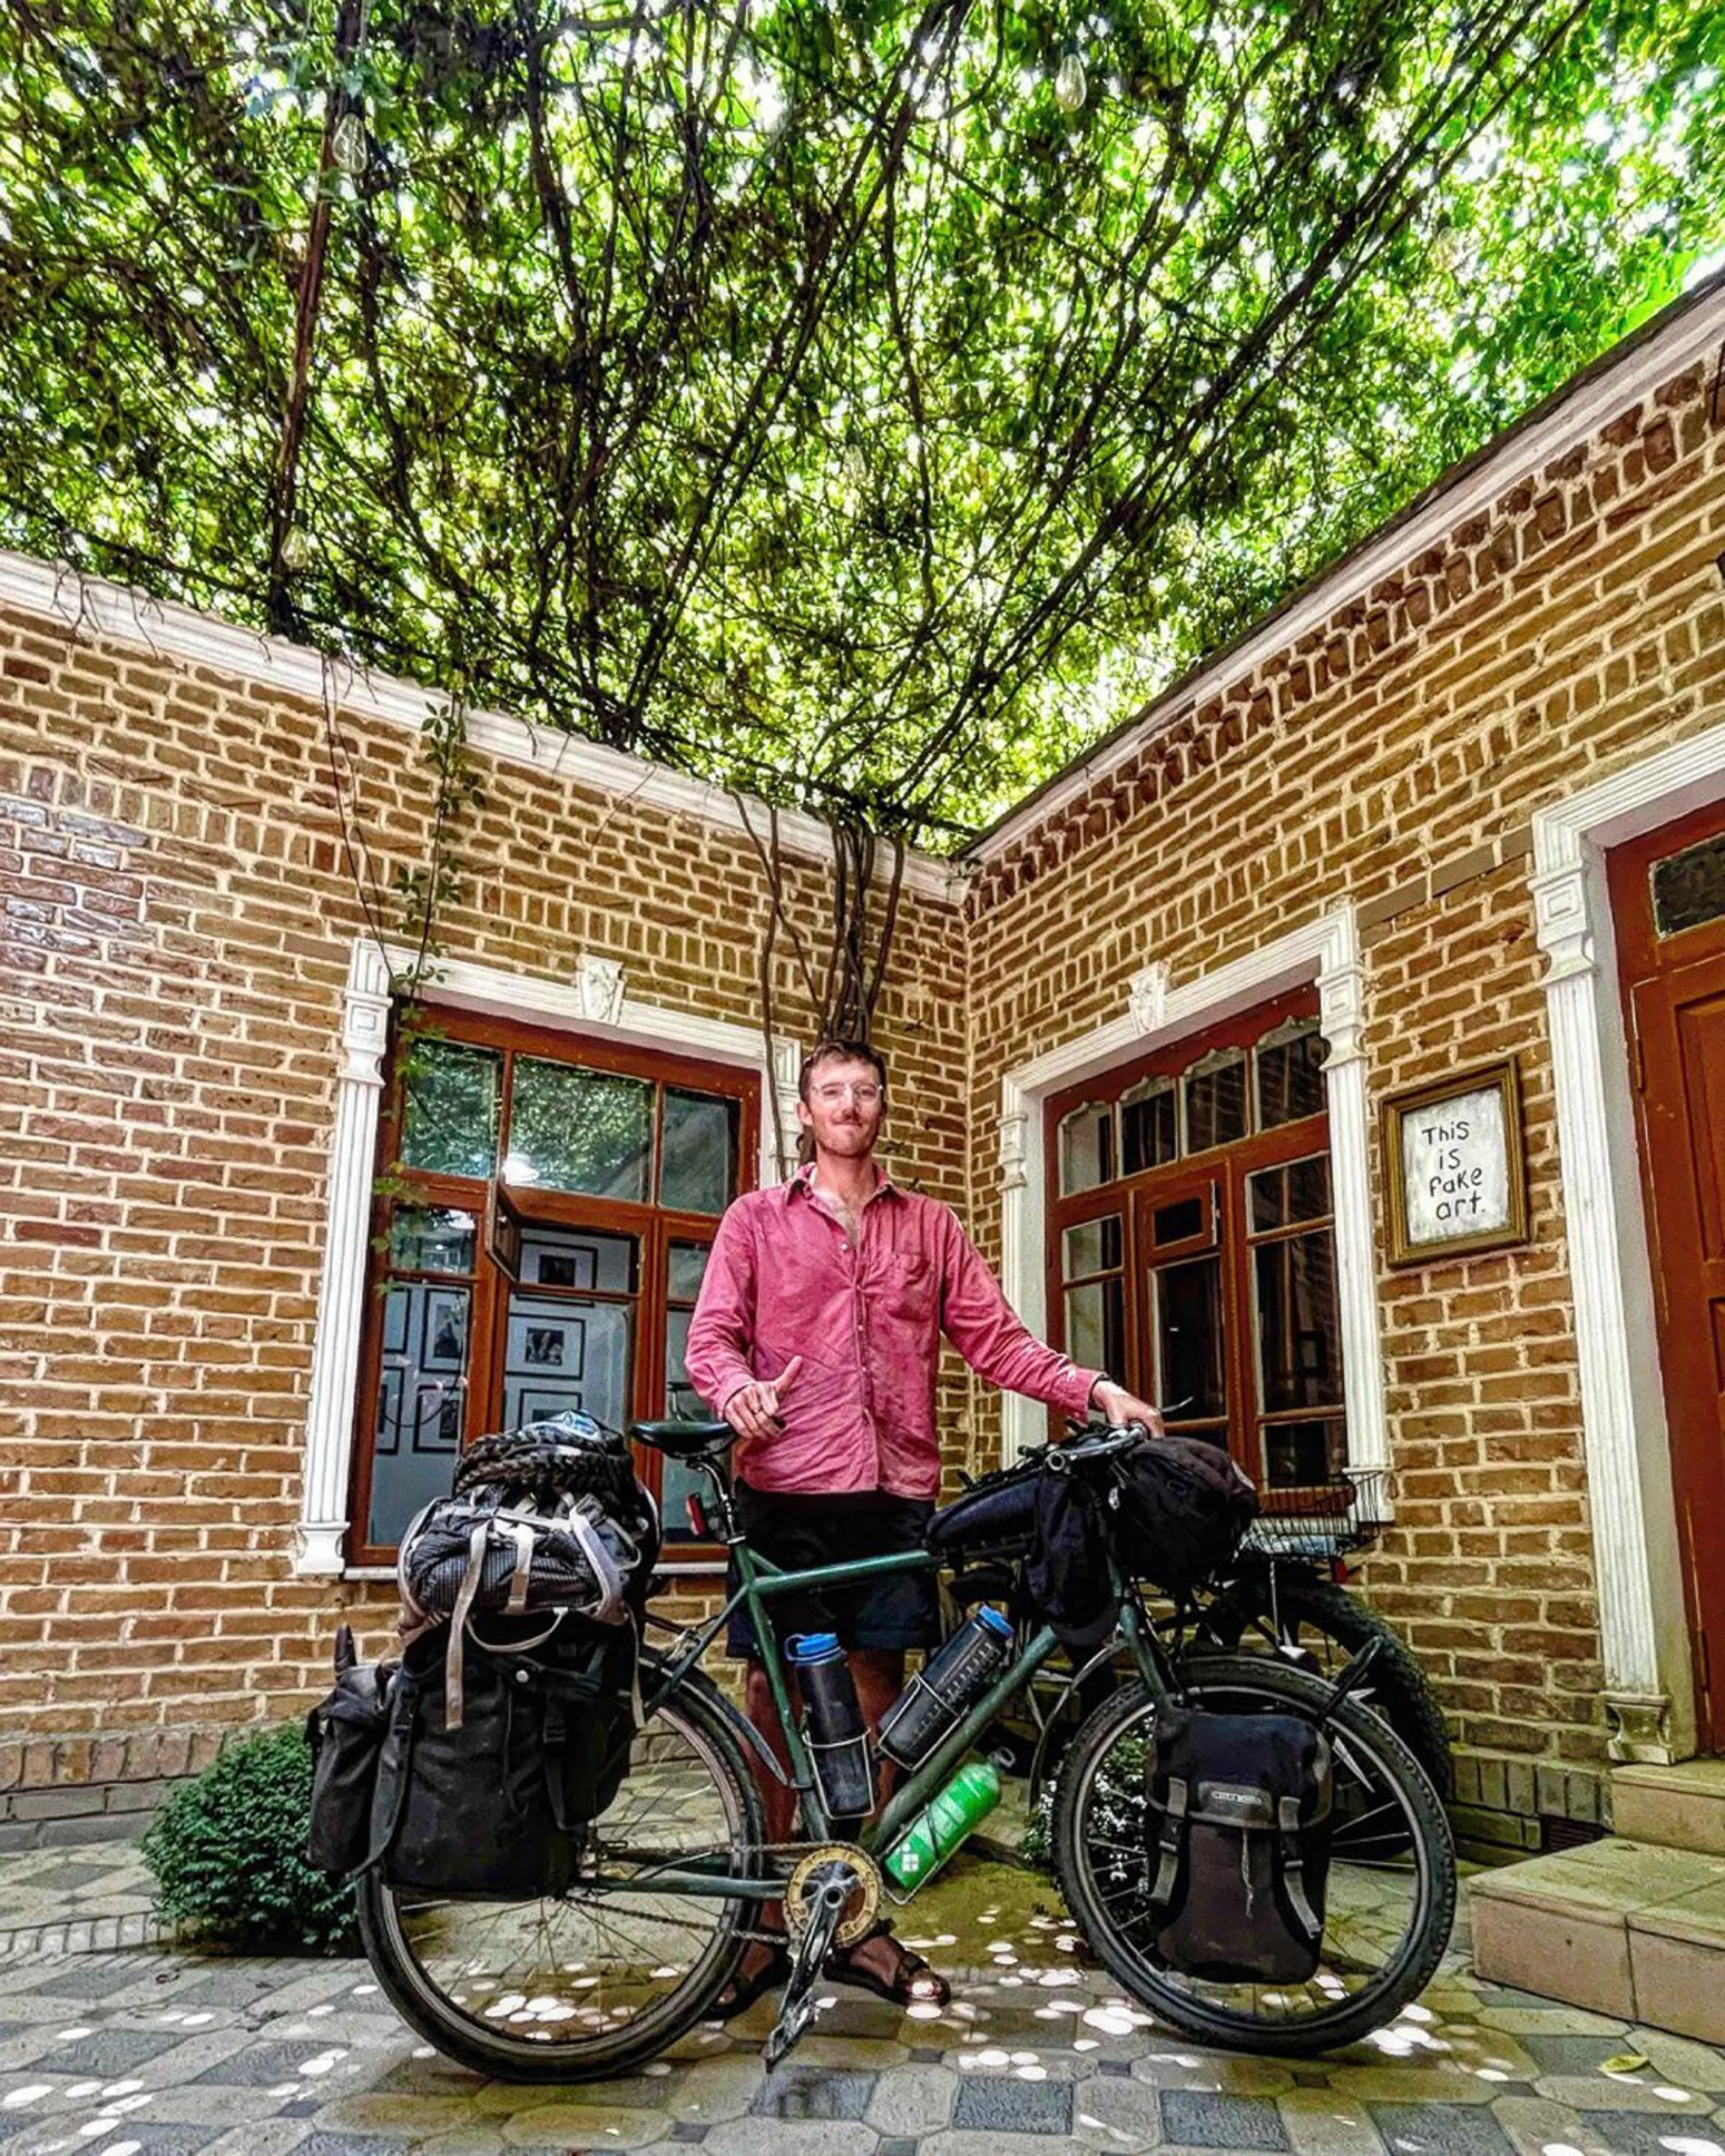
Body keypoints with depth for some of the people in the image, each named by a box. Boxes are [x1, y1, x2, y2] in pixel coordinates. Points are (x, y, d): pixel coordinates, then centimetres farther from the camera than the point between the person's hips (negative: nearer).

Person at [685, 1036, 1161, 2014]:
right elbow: (711, 1337, 3)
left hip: (894, 1492, 2)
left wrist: (1092, 1388, -4)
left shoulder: (931, 1226, 14)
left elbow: (994, 1338, 8)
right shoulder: (757, 1220, 10)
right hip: (786, 1488, -1)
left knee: (880, 1690, 7)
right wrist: (739, 1391, -19)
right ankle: (765, 1921, 16)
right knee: (778, 1692, 3)